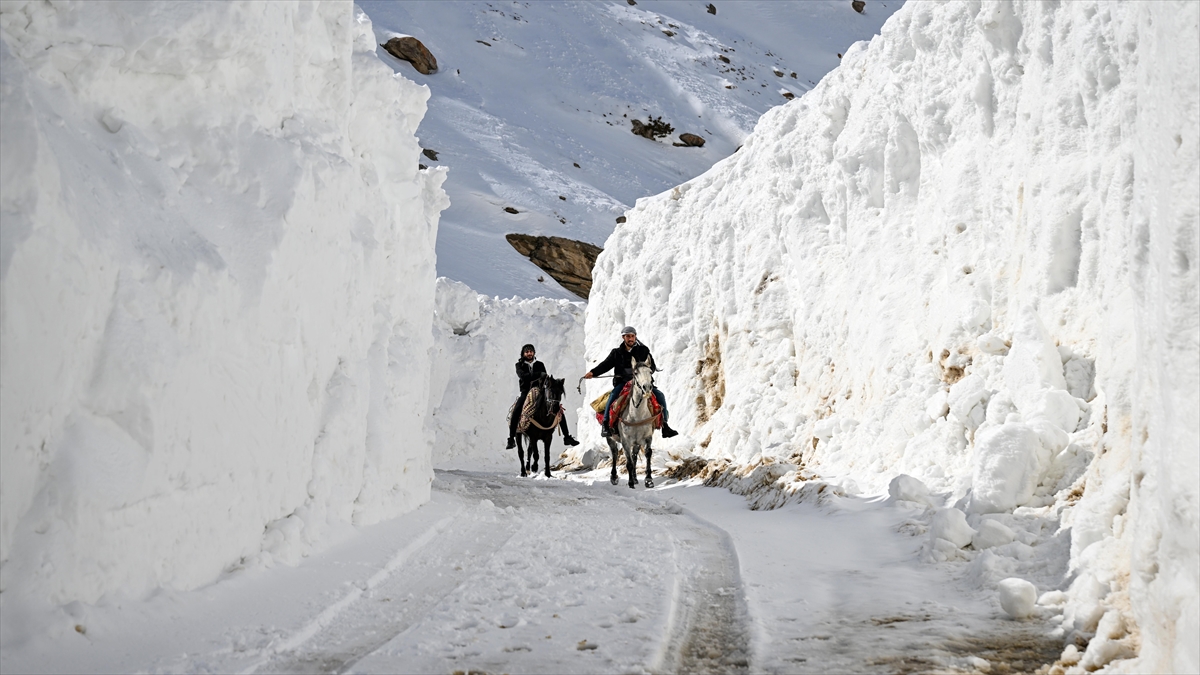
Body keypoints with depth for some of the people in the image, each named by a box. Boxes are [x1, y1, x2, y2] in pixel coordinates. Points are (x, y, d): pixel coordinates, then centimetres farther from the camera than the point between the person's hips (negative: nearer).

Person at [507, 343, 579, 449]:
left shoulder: (540, 365, 12)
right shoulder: (519, 365, 4)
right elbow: (523, 376, -16)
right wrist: (539, 374, -25)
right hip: (526, 393, -2)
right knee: (516, 411, -29)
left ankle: (567, 437, -5)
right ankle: (511, 439, -24)